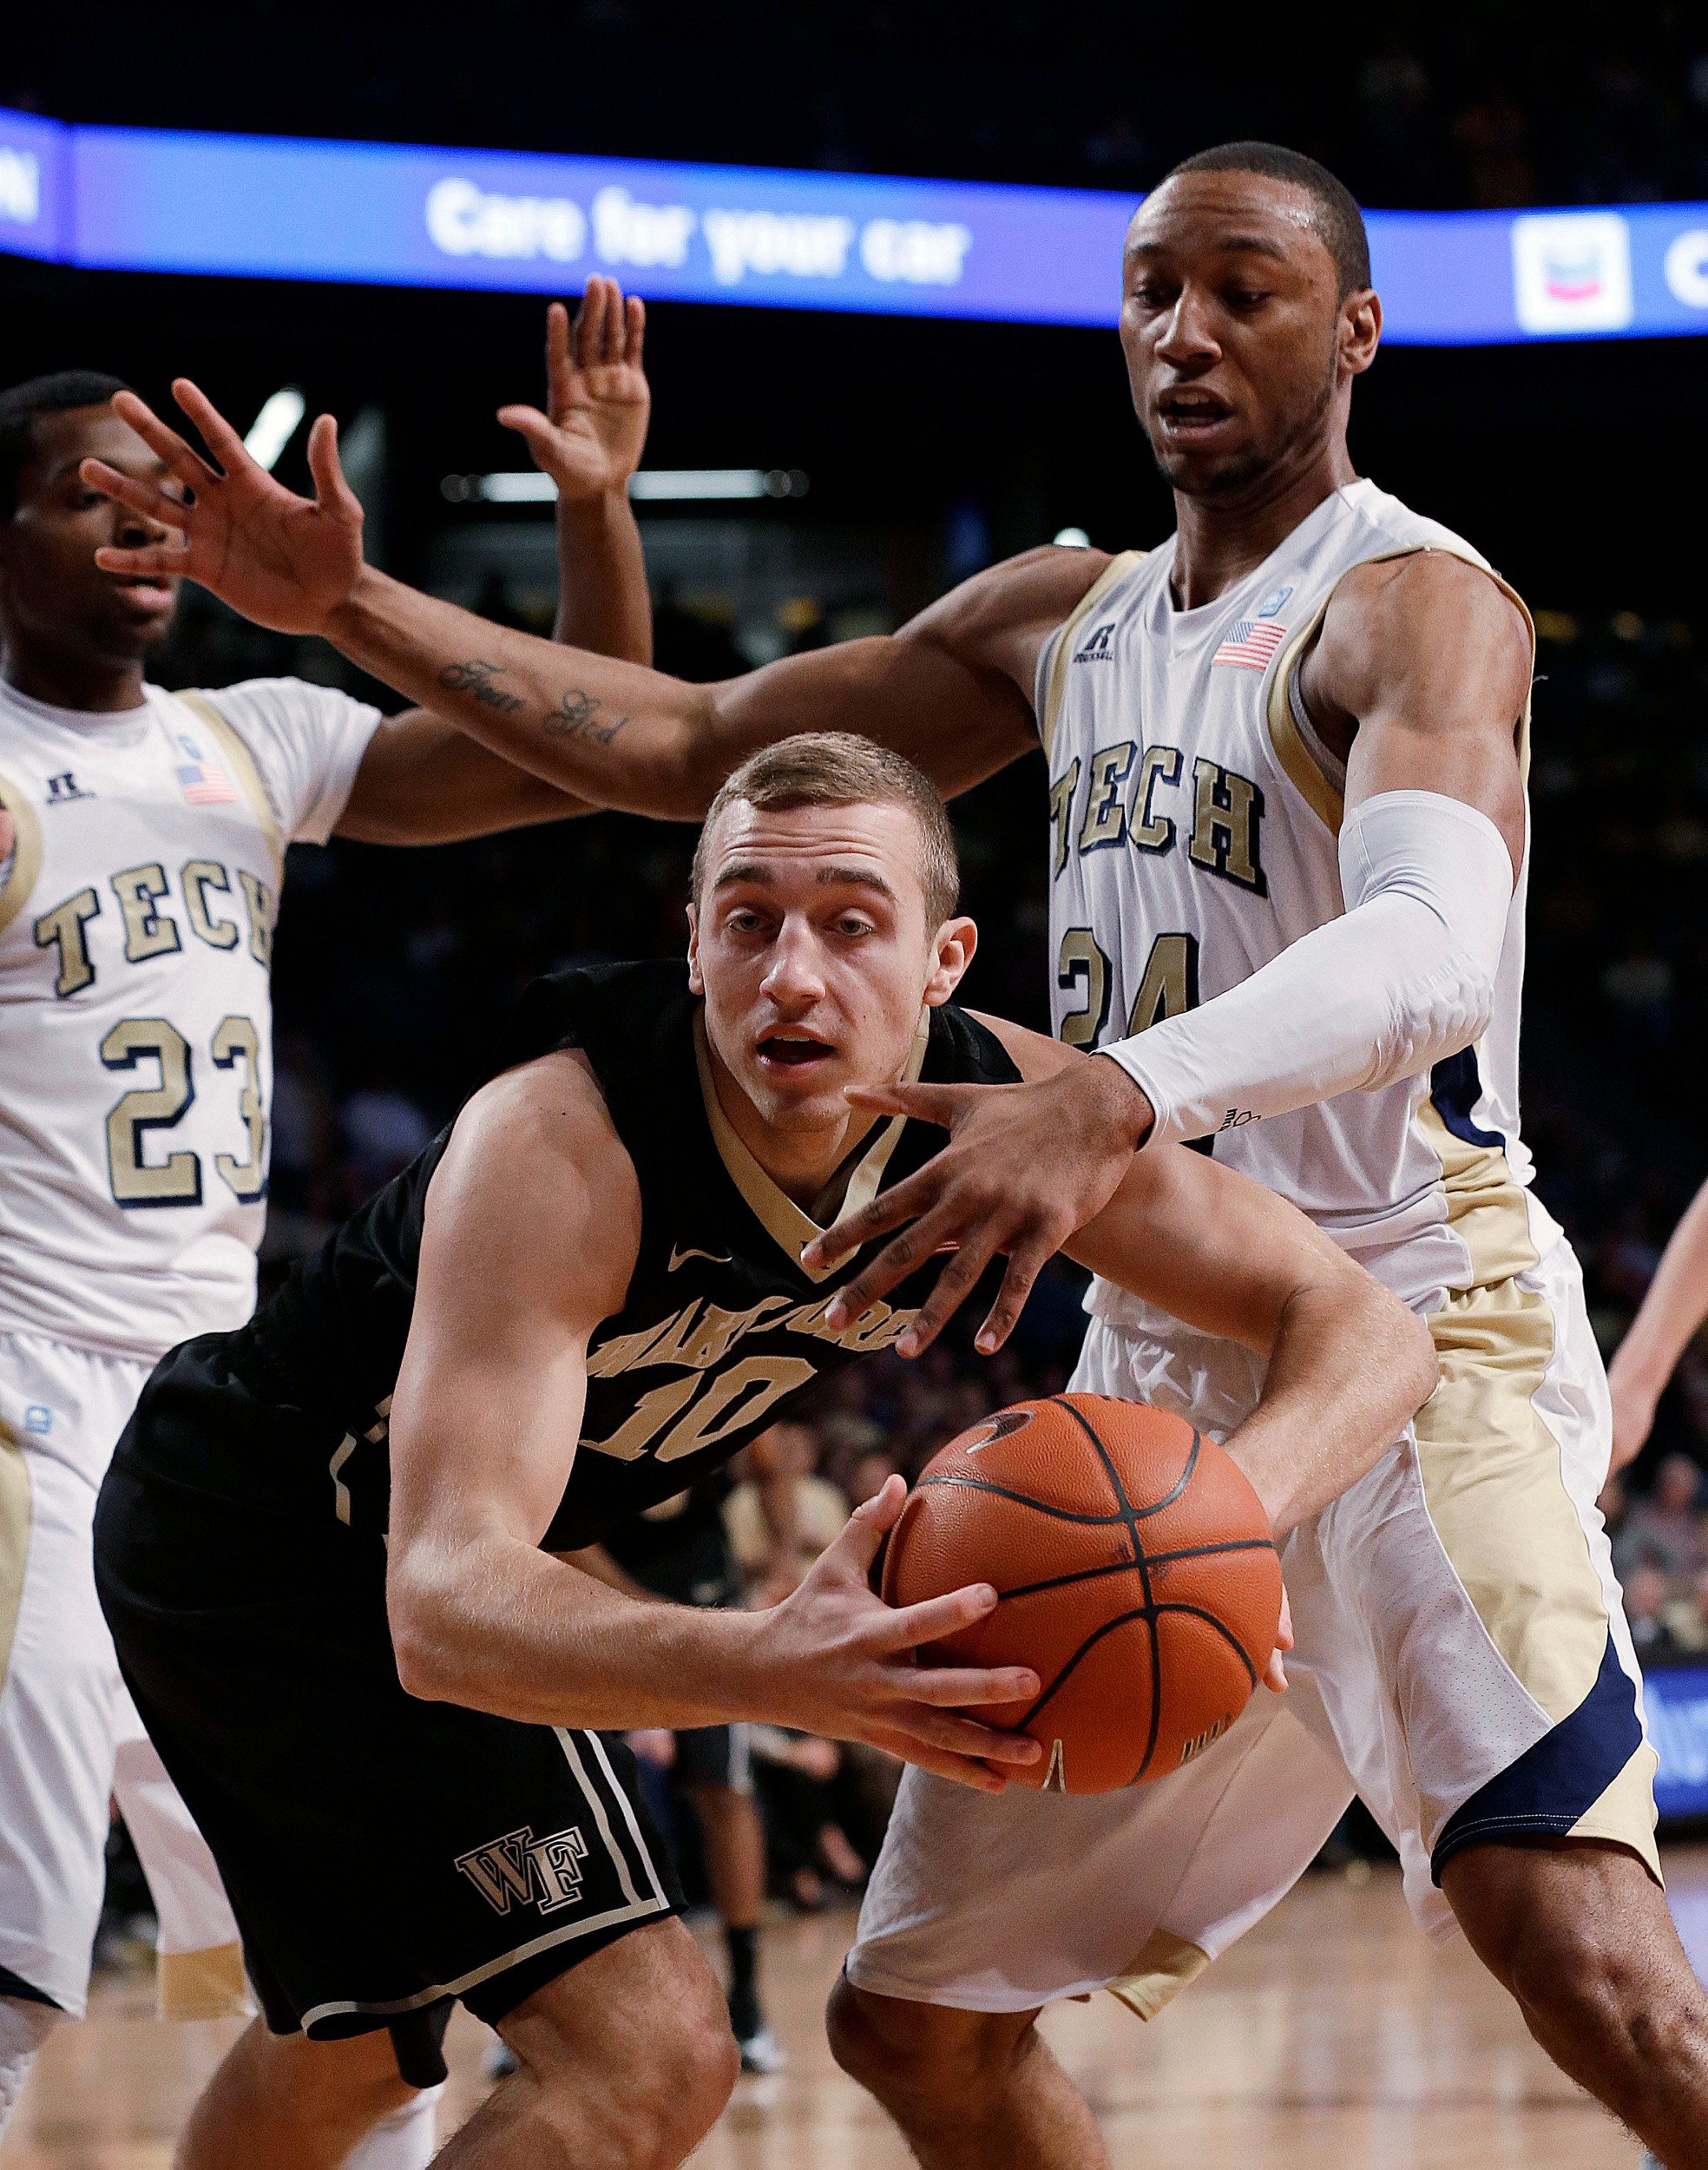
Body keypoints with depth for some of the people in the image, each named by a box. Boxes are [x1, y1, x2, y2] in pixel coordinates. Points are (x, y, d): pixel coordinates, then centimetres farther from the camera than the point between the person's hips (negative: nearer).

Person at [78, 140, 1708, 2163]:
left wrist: (1117, 1101, -48)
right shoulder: (1068, 617, 15)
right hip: (1156, 1365, 8)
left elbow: (1436, 945, -31)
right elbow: (703, 743, 21)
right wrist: (351, 608, 11)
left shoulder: (1410, 603, -11)